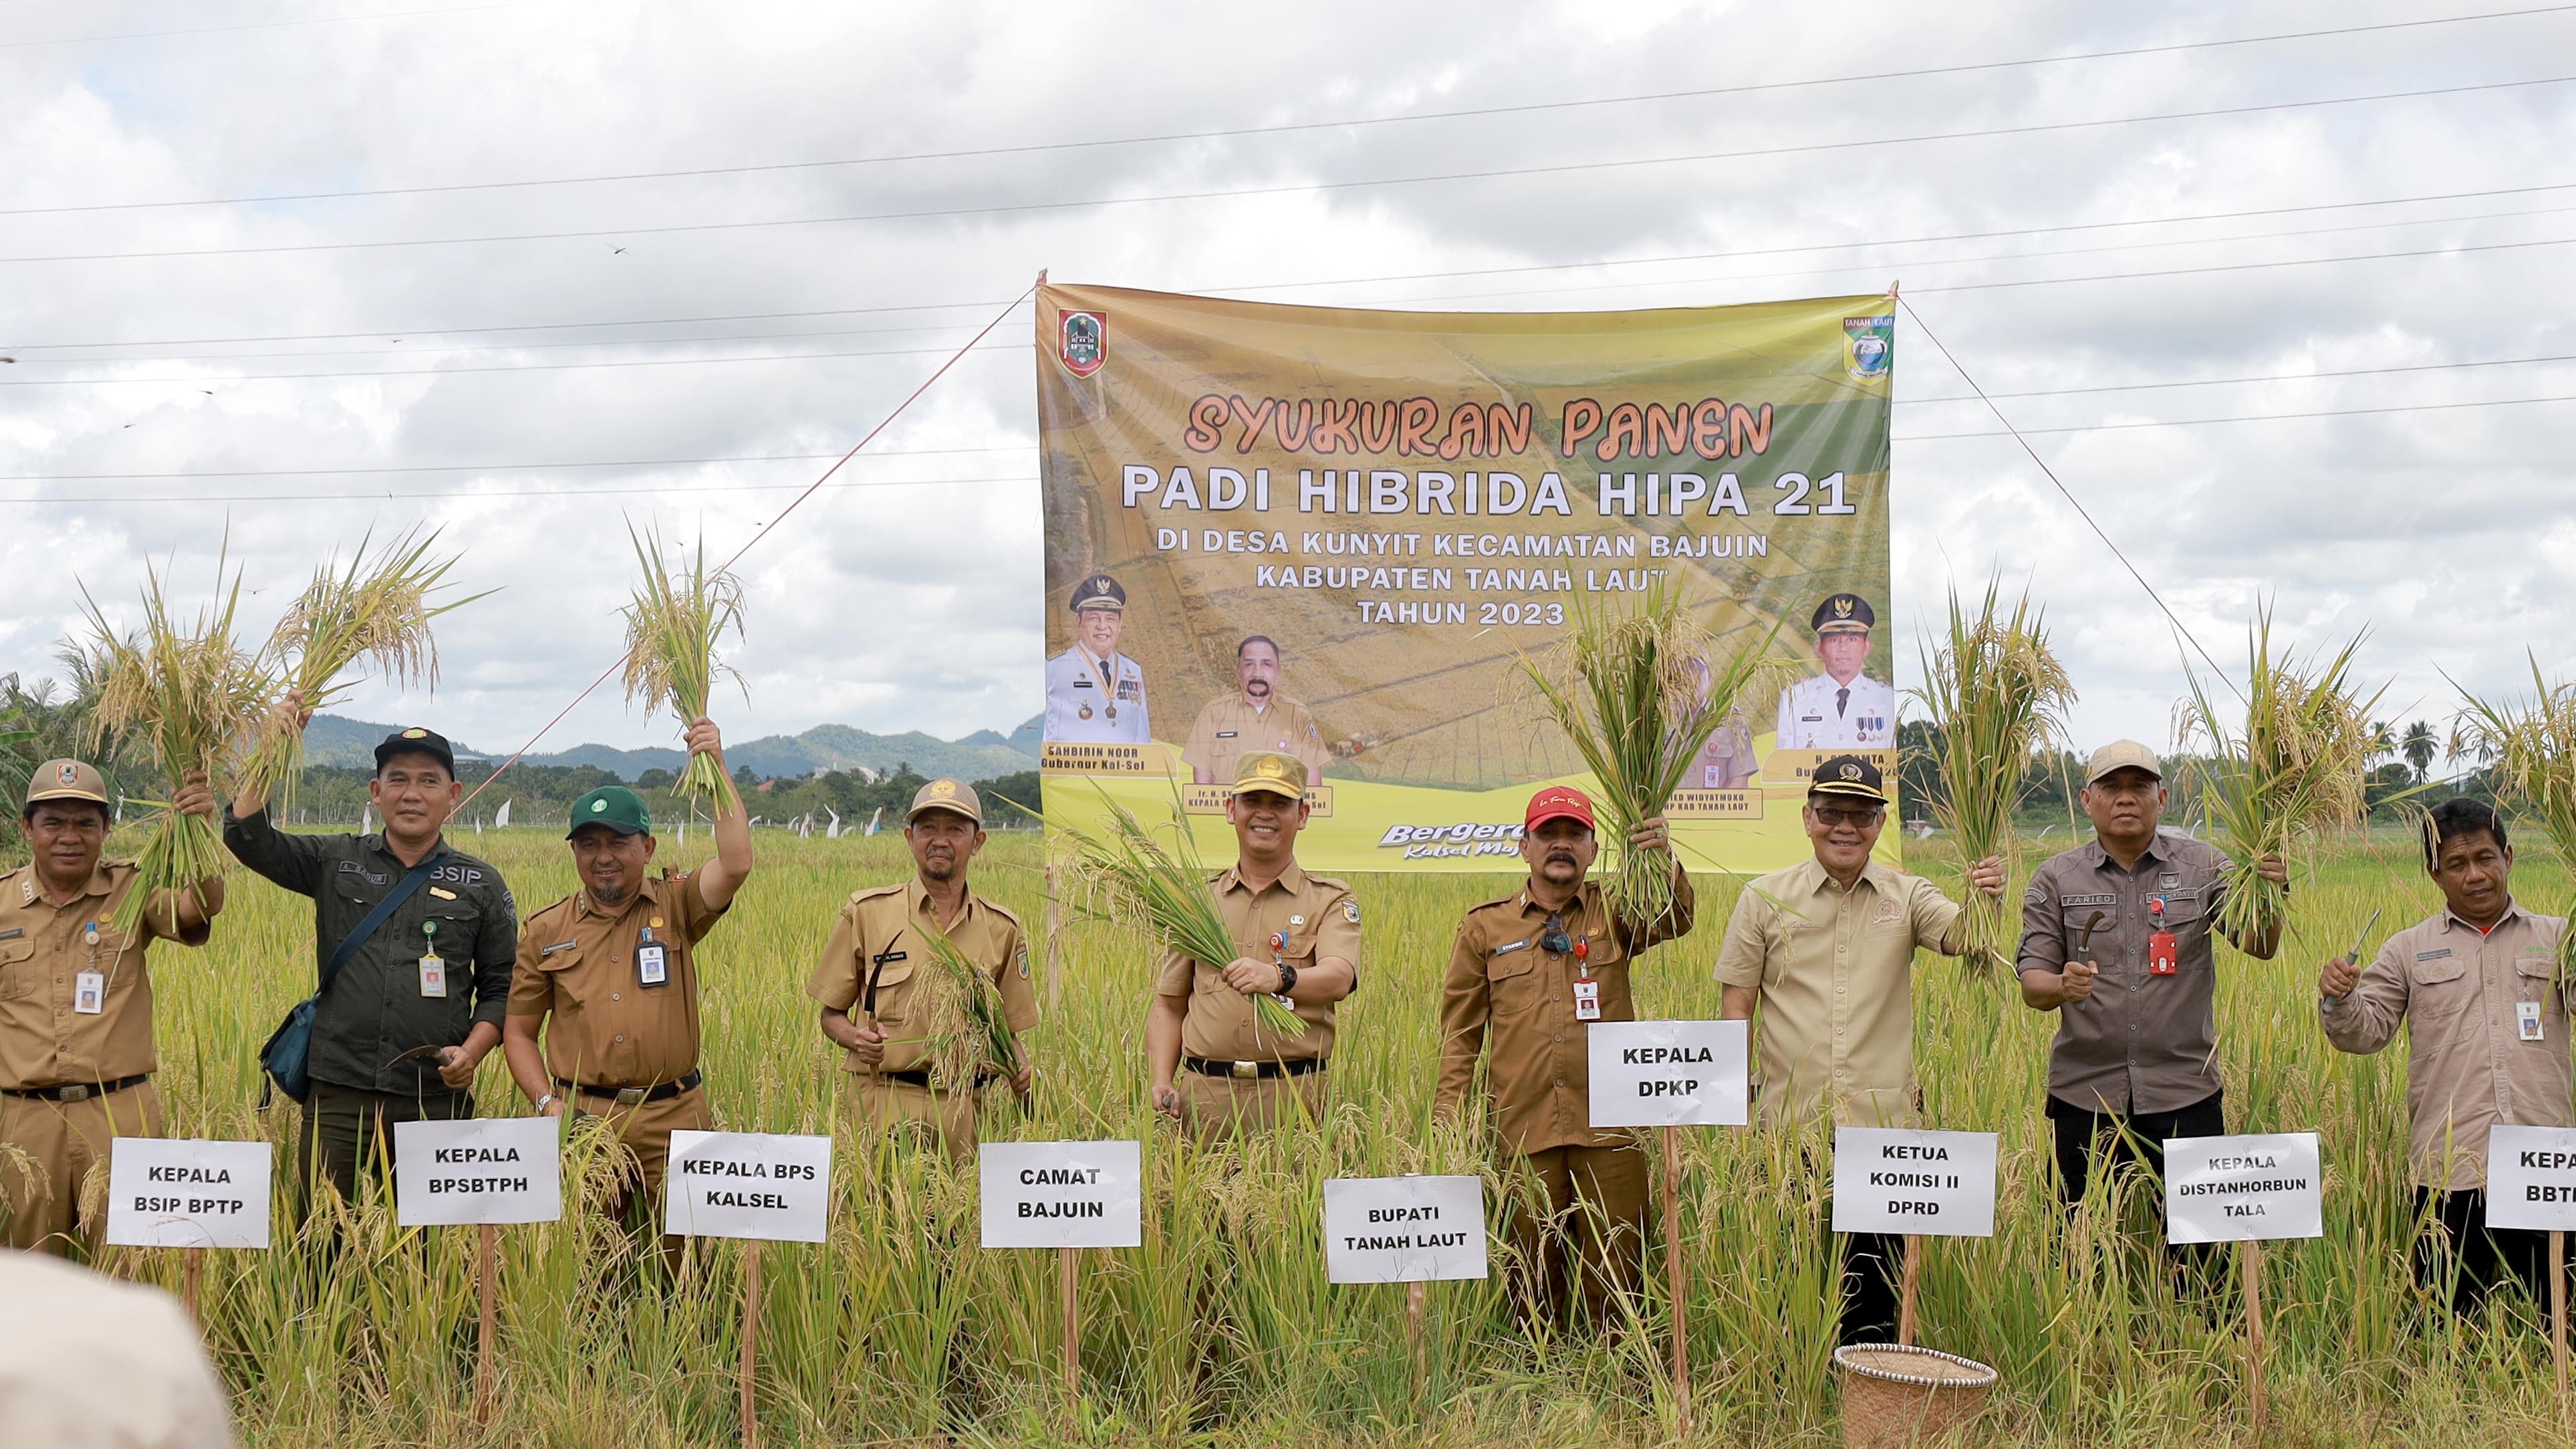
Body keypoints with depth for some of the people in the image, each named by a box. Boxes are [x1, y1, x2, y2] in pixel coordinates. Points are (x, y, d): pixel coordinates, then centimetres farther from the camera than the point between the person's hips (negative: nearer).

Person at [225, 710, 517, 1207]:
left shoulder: (481, 886, 9)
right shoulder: (336, 863, 11)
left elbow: (501, 986, 11)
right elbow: (247, 835, 2)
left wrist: (471, 1052, -6)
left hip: (435, 1102, 0)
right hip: (339, 1096, 0)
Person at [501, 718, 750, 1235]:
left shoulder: (675, 908, 6)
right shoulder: (546, 930, 10)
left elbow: (736, 865, -14)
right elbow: (518, 1031, 14)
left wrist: (716, 766, -13)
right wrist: (547, 1103, -1)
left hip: (673, 1119, -1)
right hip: (581, 1118, 1)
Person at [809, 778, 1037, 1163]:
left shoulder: (1001, 928, 11)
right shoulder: (867, 912, 5)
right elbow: (831, 1014, 10)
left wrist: (1020, 1073, -2)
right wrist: (855, 1037, -11)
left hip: (964, 1106, 2)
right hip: (883, 1103, -2)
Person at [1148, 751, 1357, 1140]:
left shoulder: (1331, 901, 6)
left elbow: (1339, 978, -14)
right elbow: (1168, 1006, 17)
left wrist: (1279, 978, -34)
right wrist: (1162, 1083, 1)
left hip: (1294, 1098, -2)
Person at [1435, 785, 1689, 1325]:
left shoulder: (1613, 913, 10)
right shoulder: (1486, 927, 11)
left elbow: (1673, 921, -11)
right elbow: (1460, 1030, 13)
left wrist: (1664, 859, -31)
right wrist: (1448, 1114, 5)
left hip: (1608, 1129, 0)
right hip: (1522, 1131, 0)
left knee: (1615, 1272, 0)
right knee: (1532, 1275, 4)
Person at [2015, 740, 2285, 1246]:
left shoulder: (2203, 868, 7)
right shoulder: (2055, 879, 6)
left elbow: (2260, 947, -2)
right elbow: (2032, 986, 2)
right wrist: (2062, 987, -21)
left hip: (2185, 1094, 0)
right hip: (2086, 1095, 0)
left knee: (2200, 1251, 1)